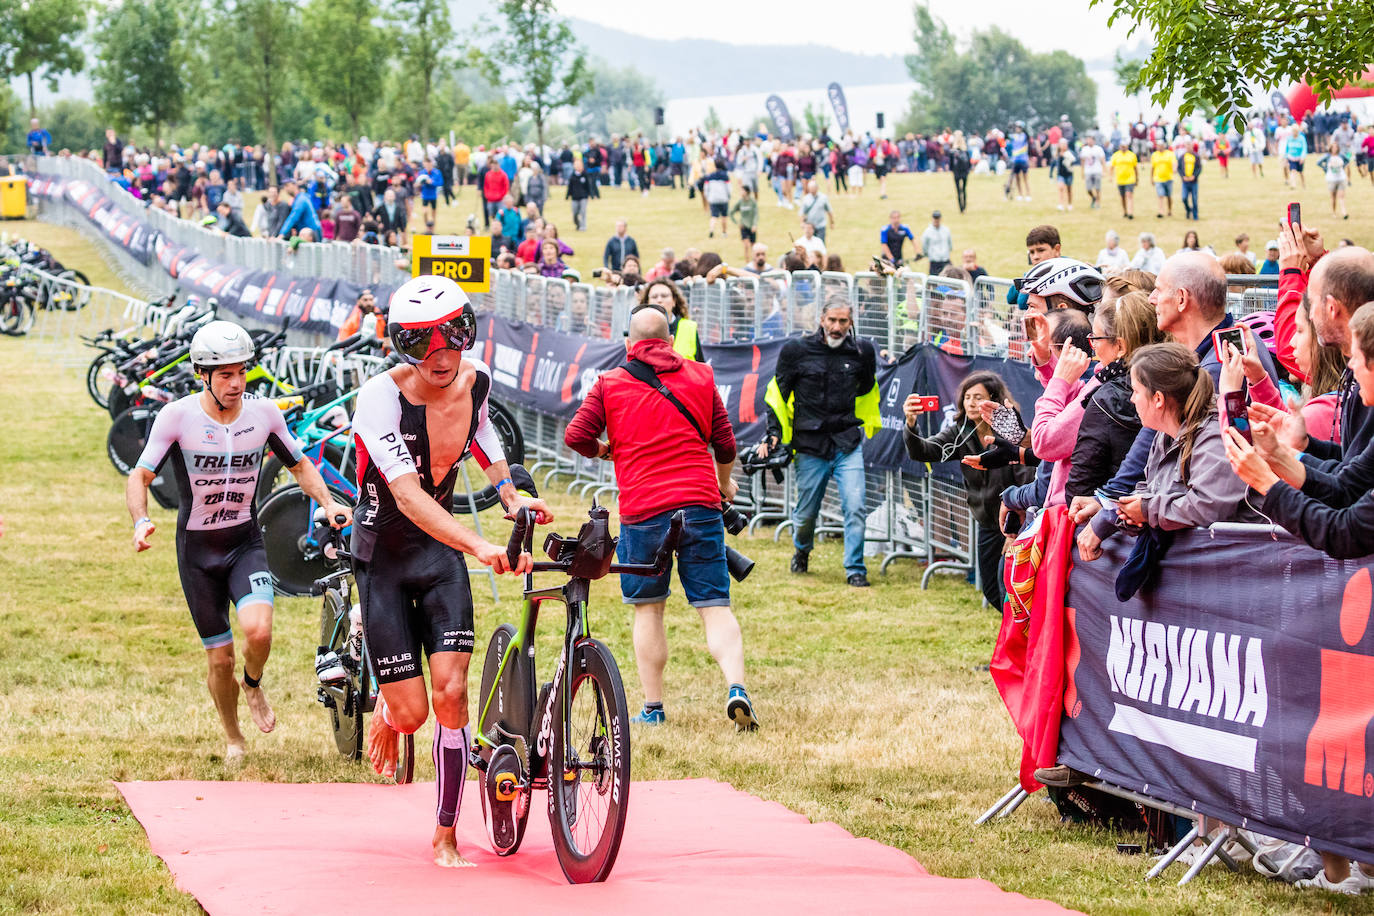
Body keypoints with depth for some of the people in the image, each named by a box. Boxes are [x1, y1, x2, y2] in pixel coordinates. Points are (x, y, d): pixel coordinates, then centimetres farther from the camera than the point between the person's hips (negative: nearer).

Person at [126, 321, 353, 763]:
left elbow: (300, 465, 8)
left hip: (246, 543, 1)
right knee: (220, 659, 3)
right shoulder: (177, 417, -14)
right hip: (197, 549, -1)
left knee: (258, 631, -25)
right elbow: (140, 476, -11)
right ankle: (233, 739, 30)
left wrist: (328, 502, -9)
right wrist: (141, 521, -31)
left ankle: (254, 685, 10)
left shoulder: (264, 413, -7)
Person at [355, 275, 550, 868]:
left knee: (451, 693, -10)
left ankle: (446, 837, 2)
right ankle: (384, 712, 36)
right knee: (411, 711, -4)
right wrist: (481, 546, -51)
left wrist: (510, 494, 2)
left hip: (441, 552, 3)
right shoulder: (381, 397, -27)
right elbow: (408, 496, -38)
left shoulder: (475, 380, -9)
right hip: (384, 557, -3)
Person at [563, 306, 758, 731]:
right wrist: (725, 482, 33)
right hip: (700, 505, 1)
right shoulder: (700, 377, 11)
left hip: (643, 510, -1)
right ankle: (736, 686, -19)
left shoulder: (610, 384, 5)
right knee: (715, 607, 2)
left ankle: (653, 708, 11)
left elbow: (576, 436, -3)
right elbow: (724, 442, 14)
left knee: (648, 609, 12)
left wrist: (602, 451, 20)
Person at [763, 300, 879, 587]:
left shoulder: (862, 352, 1)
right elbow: (777, 394, 7)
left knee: (855, 507, -13)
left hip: (848, 444, 1)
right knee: (805, 513, 7)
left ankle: (855, 570, -3)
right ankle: (801, 550, 39)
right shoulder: (797, 351, -3)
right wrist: (774, 434, 1)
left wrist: (868, 425, 20)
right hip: (811, 447, -1)